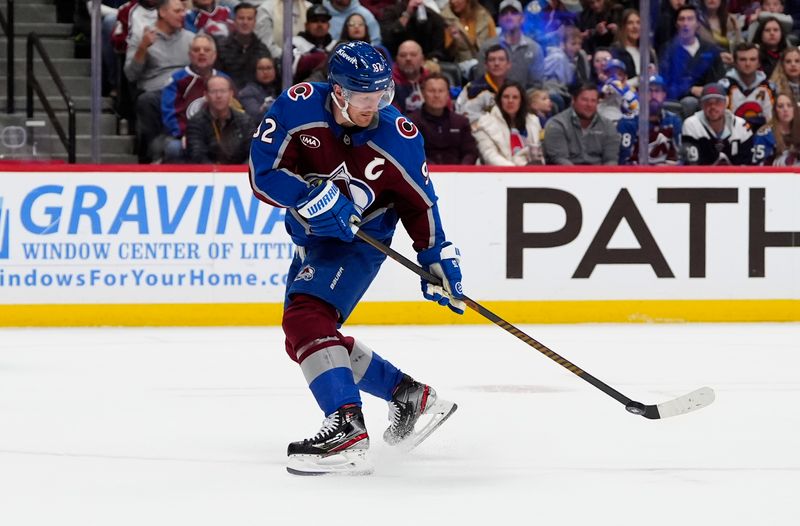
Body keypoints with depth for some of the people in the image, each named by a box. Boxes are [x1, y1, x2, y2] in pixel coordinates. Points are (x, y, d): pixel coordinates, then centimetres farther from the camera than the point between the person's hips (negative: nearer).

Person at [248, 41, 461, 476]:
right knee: (303, 340, 14)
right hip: (310, 238, 6)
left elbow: (419, 203, -4)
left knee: (305, 319, -27)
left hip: (360, 241, -6)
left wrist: (438, 261, -5)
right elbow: (262, 173, -19)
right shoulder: (298, 107, -18)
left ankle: (346, 430, -37)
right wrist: (310, 196, -33)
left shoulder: (398, 137, -19)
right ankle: (410, 396, 23)